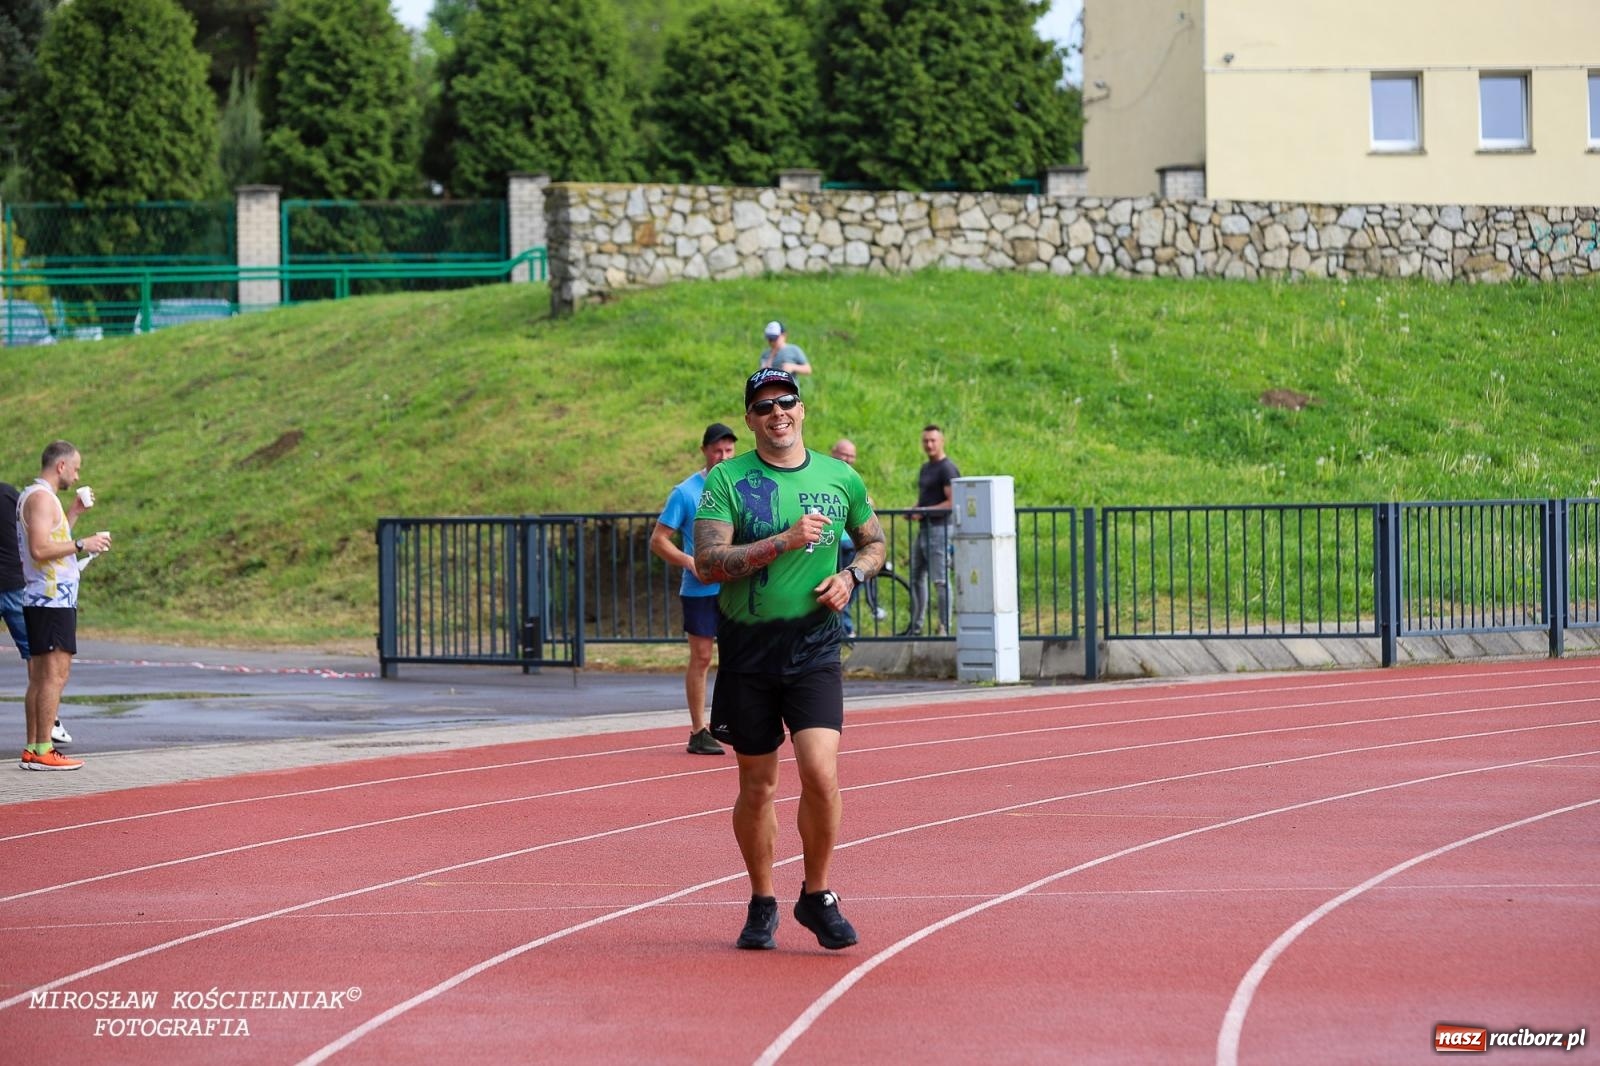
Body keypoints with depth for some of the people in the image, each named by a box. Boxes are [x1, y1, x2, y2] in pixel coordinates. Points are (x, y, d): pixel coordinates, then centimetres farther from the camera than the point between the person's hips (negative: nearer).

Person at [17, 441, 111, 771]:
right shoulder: (41, 497, -12)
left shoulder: (32, 496, 19)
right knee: (55, 673, -11)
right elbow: (40, 548, -22)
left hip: (41, 599, 11)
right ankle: (43, 751, -13)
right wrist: (82, 544, -16)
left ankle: (32, 749, 11)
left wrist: (73, 513, 22)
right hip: (52, 599, -11)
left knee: (39, 676, 11)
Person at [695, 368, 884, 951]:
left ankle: (817, 896, 5)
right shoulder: (726, 480, -3)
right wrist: (786, 540, -20)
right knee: (757, 787, 7)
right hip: (748, 647, -1)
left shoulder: (840, 478, 5)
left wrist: (850, 576, 1)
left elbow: (874, 541, 22)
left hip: (814, 646, 1)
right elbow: (708, 563, -14)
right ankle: (762, 904, 25)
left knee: (820, 772, -14)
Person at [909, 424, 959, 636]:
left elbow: (953, 502, -18)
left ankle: (945, 626, -5)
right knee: (917, 577, 12)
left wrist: (924, 511, -19)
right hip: (924, 529, 10)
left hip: (939, 528, -10)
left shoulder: (947, 469, -11)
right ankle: (916, 627, 19)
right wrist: (913, 510, 7)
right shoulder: (925, 468, 19)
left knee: (940, 580, -8)